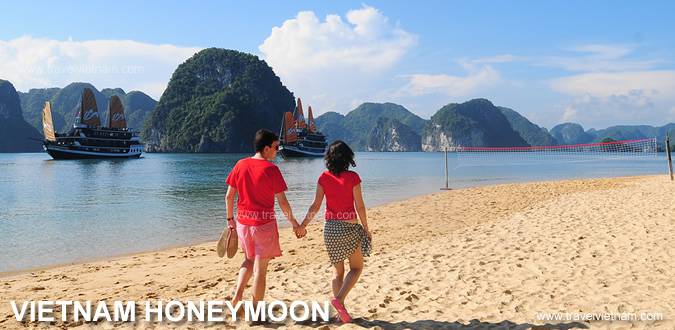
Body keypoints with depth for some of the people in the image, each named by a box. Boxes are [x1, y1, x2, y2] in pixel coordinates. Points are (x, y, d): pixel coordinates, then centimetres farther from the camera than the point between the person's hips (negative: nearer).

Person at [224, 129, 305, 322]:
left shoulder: (240, 165, 2)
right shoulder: (271, 169, -13)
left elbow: (229, 196, 5)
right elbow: (282, 202, -12)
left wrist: (230, 219, 17)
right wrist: (294, 224, -2)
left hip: (243, 221, 5)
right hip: (264, 223, -5)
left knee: (249, 259, 28)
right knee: (260, 269, 5)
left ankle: (237, 294, 12)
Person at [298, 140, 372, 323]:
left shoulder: (324, 177, -2)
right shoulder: (353, 177, -10)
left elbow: (315, 206, -3)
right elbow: (359, 206, -8)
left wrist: (303, 225, 8)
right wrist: (366, 228, 4)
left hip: (330, 228, 4)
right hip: (349, 227, -3)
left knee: (337, 270, 15)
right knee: (356, 267, 13)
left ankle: (341, 311, 13)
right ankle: (339, 299, -9)